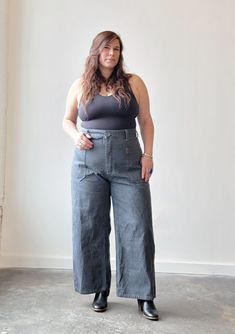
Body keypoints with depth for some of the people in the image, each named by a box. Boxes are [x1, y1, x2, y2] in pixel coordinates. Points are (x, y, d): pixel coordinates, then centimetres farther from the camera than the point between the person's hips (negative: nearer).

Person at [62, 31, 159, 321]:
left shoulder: (134, 83, 6)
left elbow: (146, 121, 8)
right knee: (91, 226, 4)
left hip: (128, 162, -1)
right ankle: (100, 290, 20)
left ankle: (144, 295, 7)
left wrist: (148, 154, -3)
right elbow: (67, 120, 18)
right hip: (88, 162, 1)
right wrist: (76, 135, -4)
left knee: (137, 226, -3)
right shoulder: (80, 86, 8)